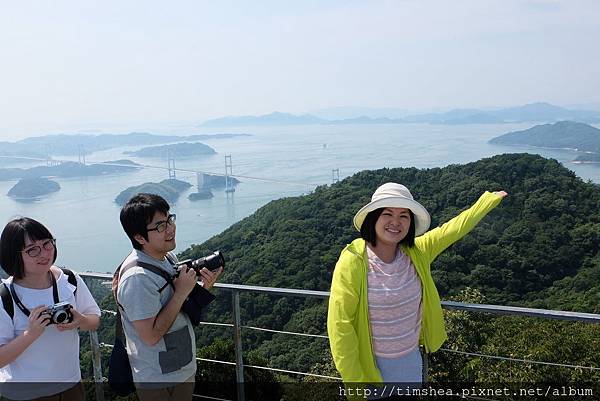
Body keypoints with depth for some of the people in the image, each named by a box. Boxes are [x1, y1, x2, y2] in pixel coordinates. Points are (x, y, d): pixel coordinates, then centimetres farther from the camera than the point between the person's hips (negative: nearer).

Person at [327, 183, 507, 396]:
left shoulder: (416, 253, -6)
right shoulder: (352, 263, -23)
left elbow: (454, 228, 6)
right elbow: (340, 325, -20)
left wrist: (490, 199, 14)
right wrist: (353, 378, -17)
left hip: (411, 362, 5)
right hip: (372, 366, -5)